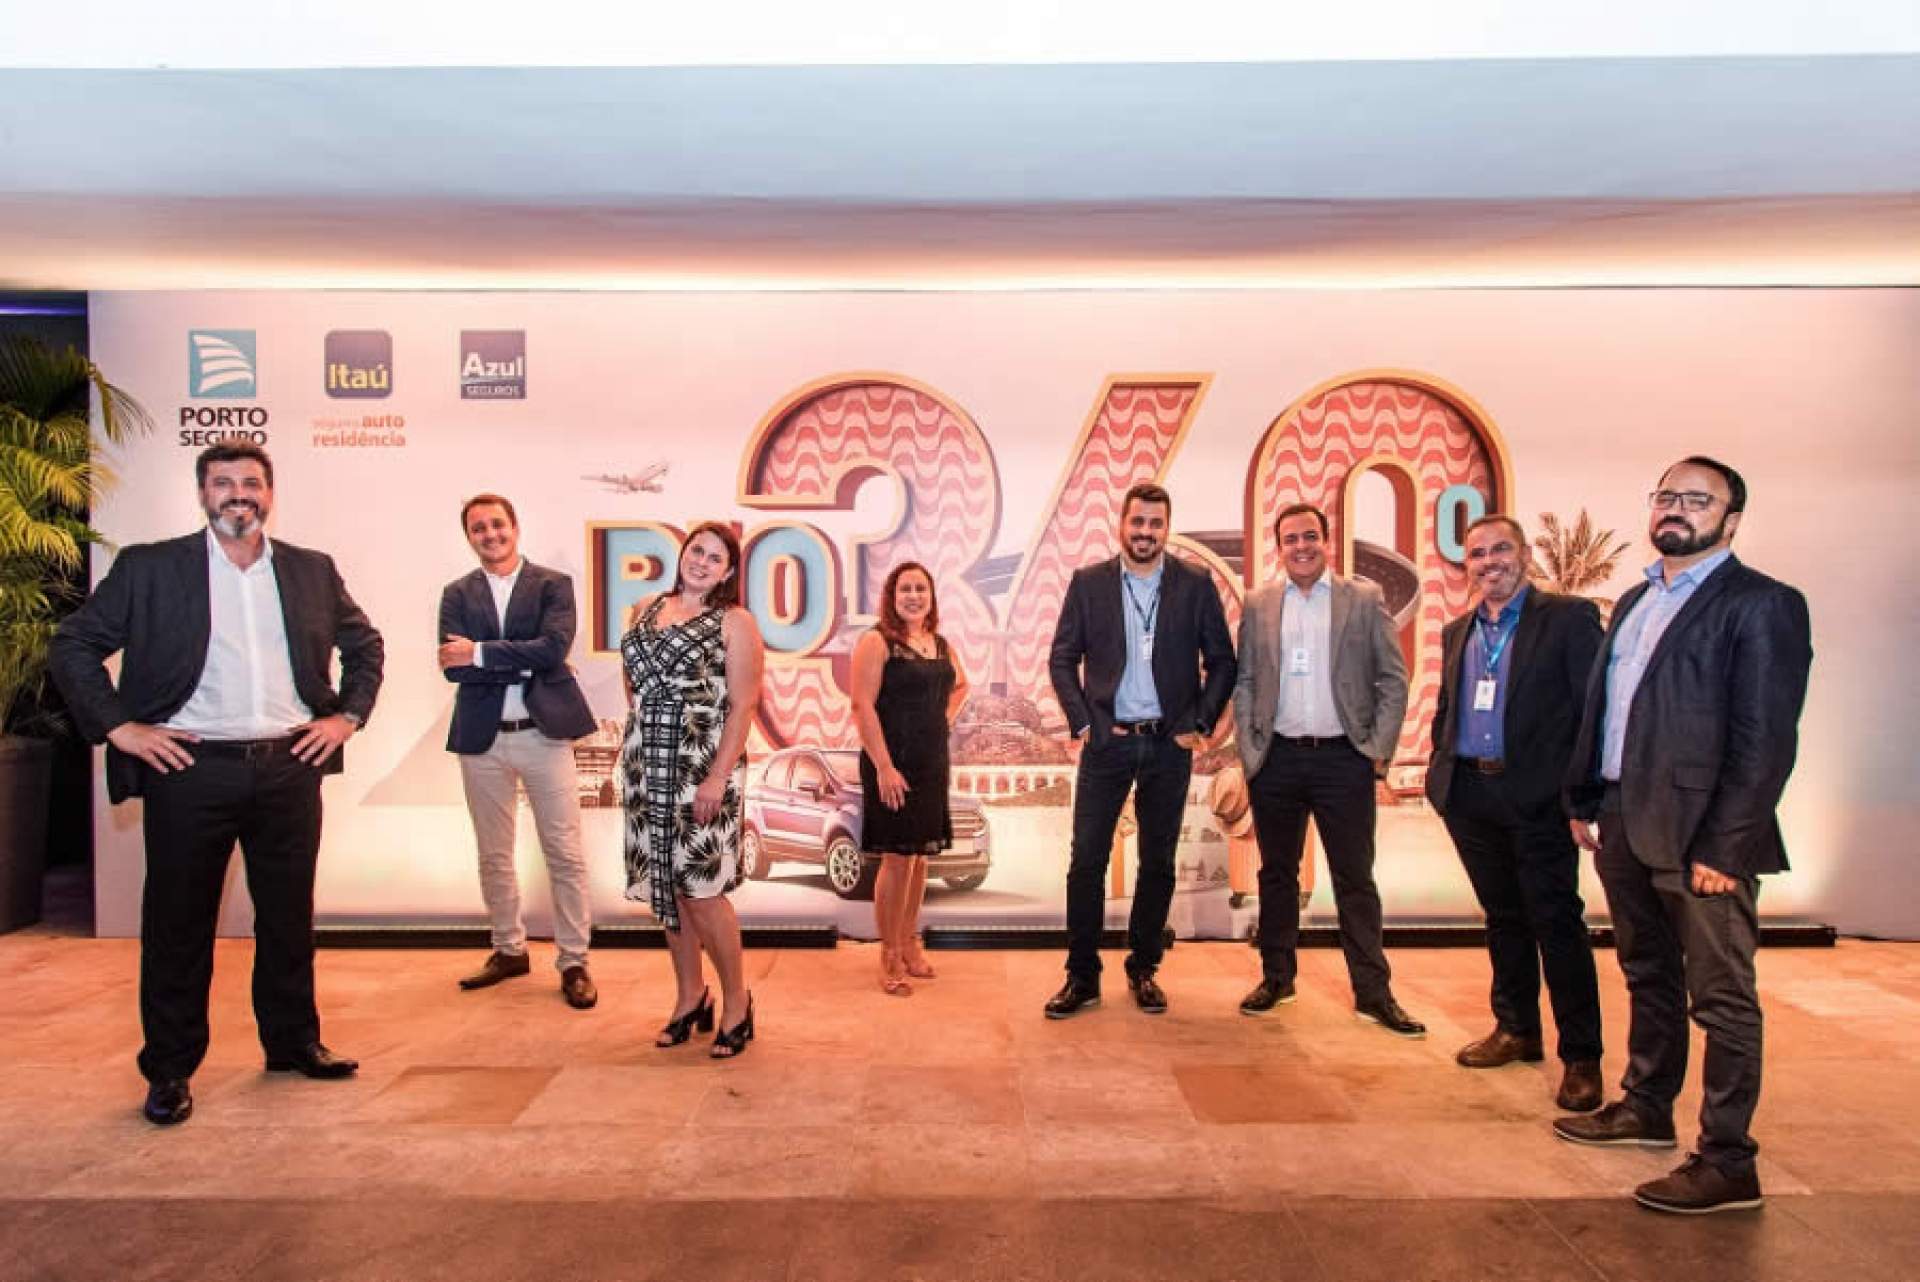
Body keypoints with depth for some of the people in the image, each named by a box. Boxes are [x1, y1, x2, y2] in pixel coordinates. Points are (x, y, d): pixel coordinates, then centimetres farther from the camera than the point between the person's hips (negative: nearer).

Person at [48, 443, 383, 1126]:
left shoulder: (313, 571, 9)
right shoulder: (148, 567, 2)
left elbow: (364, 645, 19)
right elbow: (74, 646, 4)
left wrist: (347, 716, 8)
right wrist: (117, 726, -5)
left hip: (290, 765, 3)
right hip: (189, 769, -2)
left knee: (289, 916, 13)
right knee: (177, 924, 6)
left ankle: (294, 1042, 29)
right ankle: (169, 1070, 21)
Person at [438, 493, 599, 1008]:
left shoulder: (553, 584, 1)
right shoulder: (458, 594, 7)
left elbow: (553, 648, -15)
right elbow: (454, 667, -6)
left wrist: (481, 653, -13)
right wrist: (525, 664, -14)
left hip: (544, 733, -3)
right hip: (481, 738, 3)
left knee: (565, 854, 0)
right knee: (493, 855, 14)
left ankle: (573, 961, 10)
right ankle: (509, 950, 31)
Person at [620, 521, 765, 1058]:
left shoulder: (734, 622, -4)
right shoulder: (646, 610, 13)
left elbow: (743, 703, -10)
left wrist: (719, 777, -17)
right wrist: (648, 722, 10)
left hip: (702, 767, -5)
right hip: (647, 765, 6)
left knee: (700, 888, -6)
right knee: (666, 885, 11)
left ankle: (736, 1003, 11)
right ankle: (690, 997, 26)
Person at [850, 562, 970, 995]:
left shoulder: (941, 645, 10)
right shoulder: (876, 642, -9)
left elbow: (960, 686, 30)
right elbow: (863, 706, -15)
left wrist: (946, 717, 10)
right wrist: (884, 767, -20)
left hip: (933, 765, 7)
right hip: (893, 766, -6)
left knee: (920, 855, 13)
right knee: (896, 858, -3)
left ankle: (909, 943, 28)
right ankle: (890, 957, 10)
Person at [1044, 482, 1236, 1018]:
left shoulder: (1196, 585, 2)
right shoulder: (1088, 582, 2)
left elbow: (1222, 662, 5)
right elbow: (1062, 658, 3)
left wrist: (1201, 724, -4)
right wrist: (1080, 722, -7)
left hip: (1169, 743, 1)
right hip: (1106, 742, 0)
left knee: (1158, 862, 10)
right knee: (1087, 860, 0)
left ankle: (1143, 970, 24)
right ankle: (1082, 977, 11)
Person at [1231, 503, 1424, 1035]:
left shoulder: (1364, 599, 2)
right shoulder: (1258, 605, 7)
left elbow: (1394, 679, 1)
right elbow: (1244, 683, 9)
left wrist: (1379, 749, -5)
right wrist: (1249, 748, 1)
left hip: (1342, 758, -2)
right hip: (1276, 760, 2)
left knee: (1355, 879, 3)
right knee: (1277, 873, 12)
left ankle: (1373, 992, 13)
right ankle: (1276, 977, 26)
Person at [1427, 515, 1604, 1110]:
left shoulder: (1569, 617, -4)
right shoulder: (1457, 631, 15)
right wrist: (1441, 775, 10)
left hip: (1538, 798, -6)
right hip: (1470, 795, 6)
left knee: (1558, 924, 0)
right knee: (1503, 919, 16)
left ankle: (1581, 1056, 11)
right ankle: (1516, 1030, 30)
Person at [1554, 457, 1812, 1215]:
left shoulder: (1760, 605, -9)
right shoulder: (1636, 602, 15)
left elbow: (1765, 741, -15)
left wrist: (1724, 848, -18)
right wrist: (1584, 801, 11)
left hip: (1698, 834, -8)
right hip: (1625, 824, 8)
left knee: (1721, 1000, 3)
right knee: (1648, 977, 21)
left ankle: (1727, 1163, 13)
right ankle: (1645, 1109, 36)